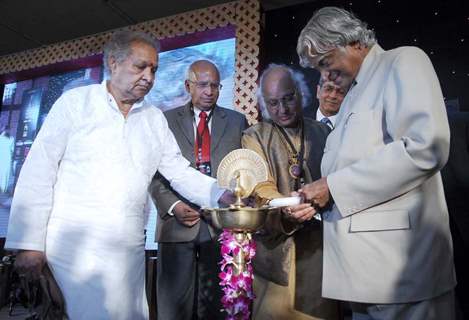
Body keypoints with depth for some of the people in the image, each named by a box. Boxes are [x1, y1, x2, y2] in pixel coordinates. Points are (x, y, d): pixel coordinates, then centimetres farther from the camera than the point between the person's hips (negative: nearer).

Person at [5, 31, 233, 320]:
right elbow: (39, 171, -4)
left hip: (130, 246, 4)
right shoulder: (76, 101, -2)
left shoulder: (155, 119, 9)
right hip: (76, 240, -4)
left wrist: (223, 195, -9)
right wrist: (29, 242, -8)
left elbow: (180, 172, 7)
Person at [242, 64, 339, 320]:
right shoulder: (254, 137, 2)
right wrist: (285, 210, -29)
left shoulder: (323, 132, 10)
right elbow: (262, 187, -10)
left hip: (321, 243, 2)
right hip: (277, 246, -2)